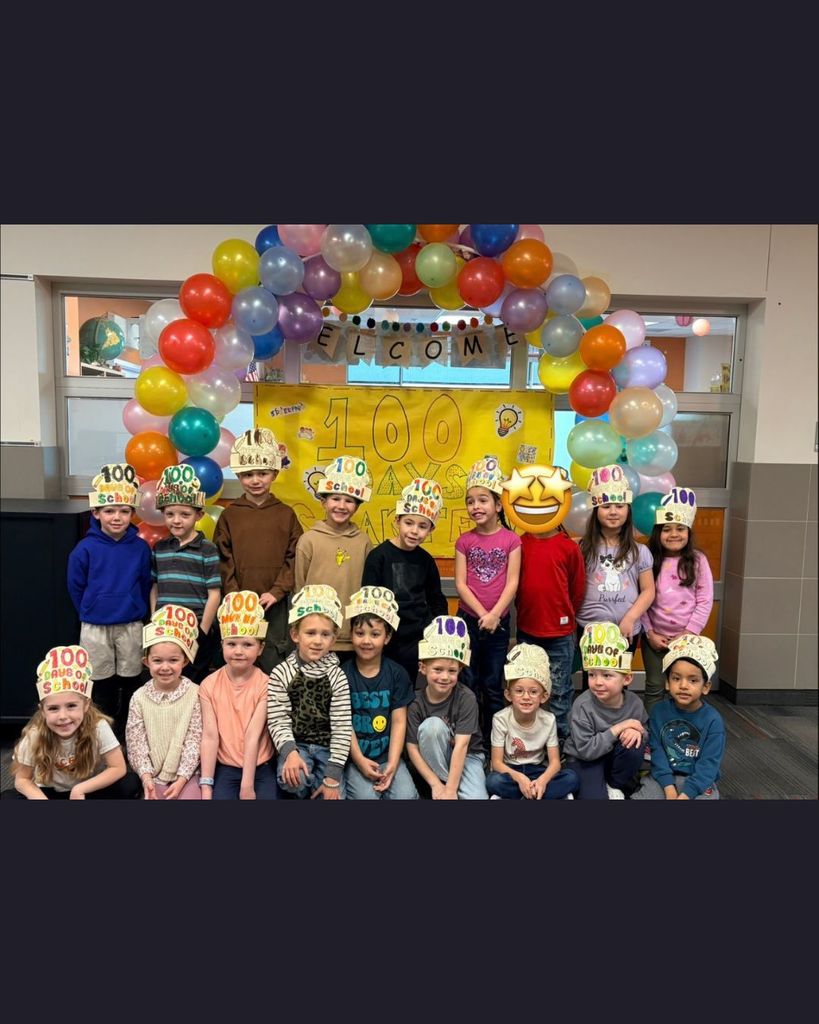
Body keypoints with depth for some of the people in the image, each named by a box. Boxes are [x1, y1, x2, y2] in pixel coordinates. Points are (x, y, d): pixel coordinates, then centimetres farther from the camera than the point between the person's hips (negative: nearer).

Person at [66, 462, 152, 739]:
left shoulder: (140, 548, -7)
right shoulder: (86, 548, -10)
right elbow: (76, 587, 1)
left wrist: (136, 612, 5)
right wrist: (91, 613, 7)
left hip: (131, 627, 1)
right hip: (95, 628, -1)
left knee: (130, 683, 12)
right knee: (102, 685, 13)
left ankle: (128, 736, 28)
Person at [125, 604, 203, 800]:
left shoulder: (194, 694, -7)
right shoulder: (139, 697, -2)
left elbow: (194, 739, -8)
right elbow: (136, 741, -2)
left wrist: (182, 778, -13)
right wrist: (146, 776, -11)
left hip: (185, 774, -1)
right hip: (153, 775, 1)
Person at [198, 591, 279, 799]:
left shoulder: (265, 684, -8)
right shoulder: (209, 685, -3)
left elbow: (253, 735, -14)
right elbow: (210, 736, -9)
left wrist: (247, 784, -16)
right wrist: (206, 785, -14)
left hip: (261, 768, -1)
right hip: (225, 768, 1)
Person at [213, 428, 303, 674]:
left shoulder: (286, 514, 2)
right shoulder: (229, 515, 2)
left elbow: (294, 558, -1)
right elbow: (224, 562, 0)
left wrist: (277, 592, -10)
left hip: (275, 605, 0)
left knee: (272, 662, 8)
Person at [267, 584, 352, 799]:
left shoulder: (337, 677, -6)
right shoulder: (281, 674, -6)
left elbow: (342, 727, -8)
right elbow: (278, 721, -8)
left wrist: (333, 776, -13)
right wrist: (290, 752, -26)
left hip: (327, 748, 1)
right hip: (295, 745, -1)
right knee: (290, 780, -31)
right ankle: (311, 787, 3)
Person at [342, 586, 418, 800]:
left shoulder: (396, 674, 0)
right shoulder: (343, 674, -5)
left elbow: (399, 722, -2)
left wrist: (392, 764, -11)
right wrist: (360, 761, -14)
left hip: (387, 755, 1)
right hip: (354, 757, -1)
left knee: (406, 795, -19)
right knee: (366, 795, -23)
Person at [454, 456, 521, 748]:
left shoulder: (511, 539, -4)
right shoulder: (464, 540, 0)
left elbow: (512, 583, -8)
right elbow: (460, 584, -5)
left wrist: (494, 615, -17)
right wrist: (481, 614, -14)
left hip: (499, 621, -1)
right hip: (468, 619, 1)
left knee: (494, 684, 9)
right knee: (469, 682, 9)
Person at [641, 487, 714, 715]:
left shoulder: (698, 561, -3)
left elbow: (705, 601, -4)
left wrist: (689, 633, -9)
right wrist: (649, 632, -7)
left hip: (686, 638, 0)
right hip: (655, 637, 0)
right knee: (655, 688, 9)